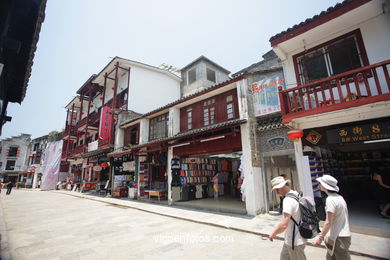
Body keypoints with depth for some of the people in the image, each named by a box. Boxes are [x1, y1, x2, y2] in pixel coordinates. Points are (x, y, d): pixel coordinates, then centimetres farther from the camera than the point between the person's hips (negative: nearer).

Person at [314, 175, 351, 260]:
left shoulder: (330, 199, -21)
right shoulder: (339, 197, 5)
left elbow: (328, 222, -22)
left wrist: (320, 237, -14)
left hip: (339, 237, -8)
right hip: (344, 234, 8)